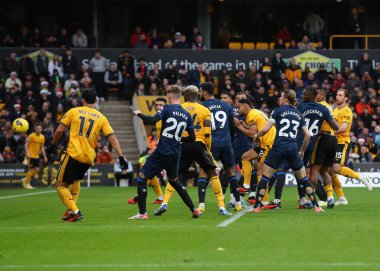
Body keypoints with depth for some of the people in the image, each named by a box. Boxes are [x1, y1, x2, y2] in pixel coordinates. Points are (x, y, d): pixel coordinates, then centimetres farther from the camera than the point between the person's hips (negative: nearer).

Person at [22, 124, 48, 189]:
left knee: (37, 170, 2)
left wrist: (44, 156, 12)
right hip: (31, 155, -6)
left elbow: (42, 147, 16)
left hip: (37, 156, 6)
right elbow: (26, 145, -11)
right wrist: (27, 153, -24)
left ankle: (26, 179, 20)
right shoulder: (31, 136, -10)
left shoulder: (42, 137, 8)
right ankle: (27, 184, 4)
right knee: (31, 169, -8)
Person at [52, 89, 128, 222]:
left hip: (73, 154, -4)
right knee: (76, 180, 30)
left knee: (60, 185, 2)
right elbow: (112, 138, 2)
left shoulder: (73, 111, 4)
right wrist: (121, 157, 0)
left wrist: (53, 144, 17)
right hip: (89, 157, 4)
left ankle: (74, 211, -14)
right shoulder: (101, 118, 9)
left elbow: (59, 130, 2)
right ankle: (71, 210, 23)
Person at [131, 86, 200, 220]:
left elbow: (151, 120, -19)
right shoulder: (187, 115, 9)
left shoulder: (167, 109, -6)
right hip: (175, 154, 6)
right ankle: (194, 210, 22)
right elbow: (192, 138, 11)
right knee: (174, 181, 26)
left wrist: (139, 114, -1)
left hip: (162, 152, -6)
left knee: (142, 178, 3)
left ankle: (142, 213, -5)